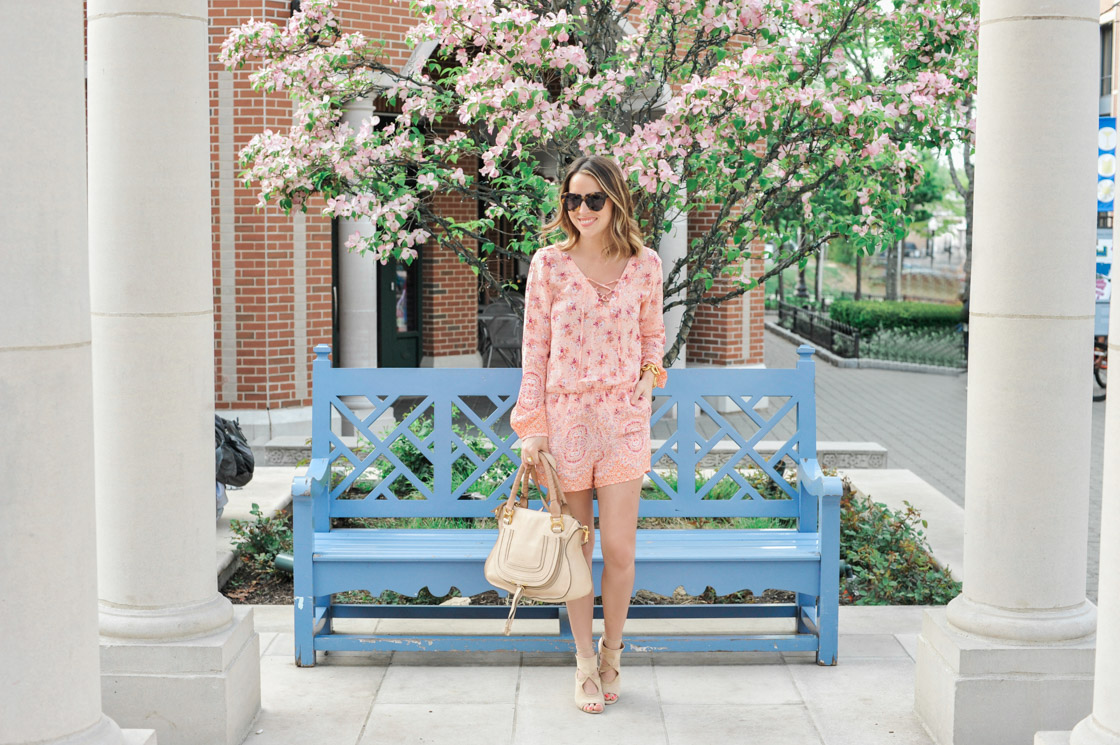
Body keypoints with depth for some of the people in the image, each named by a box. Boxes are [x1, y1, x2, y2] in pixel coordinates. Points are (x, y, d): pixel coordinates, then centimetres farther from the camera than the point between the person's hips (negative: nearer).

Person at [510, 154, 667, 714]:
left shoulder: (645, 265, 2)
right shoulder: (549, 263, -1)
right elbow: (534, 347, 0)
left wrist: (651, 369, 1)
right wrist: (531, 426, -3)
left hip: (623, 417, 1)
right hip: (564, 415, 0)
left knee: (620, 549, -2)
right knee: (576, 547, 6)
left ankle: (611, 652, 23)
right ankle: (585, 662, 21)